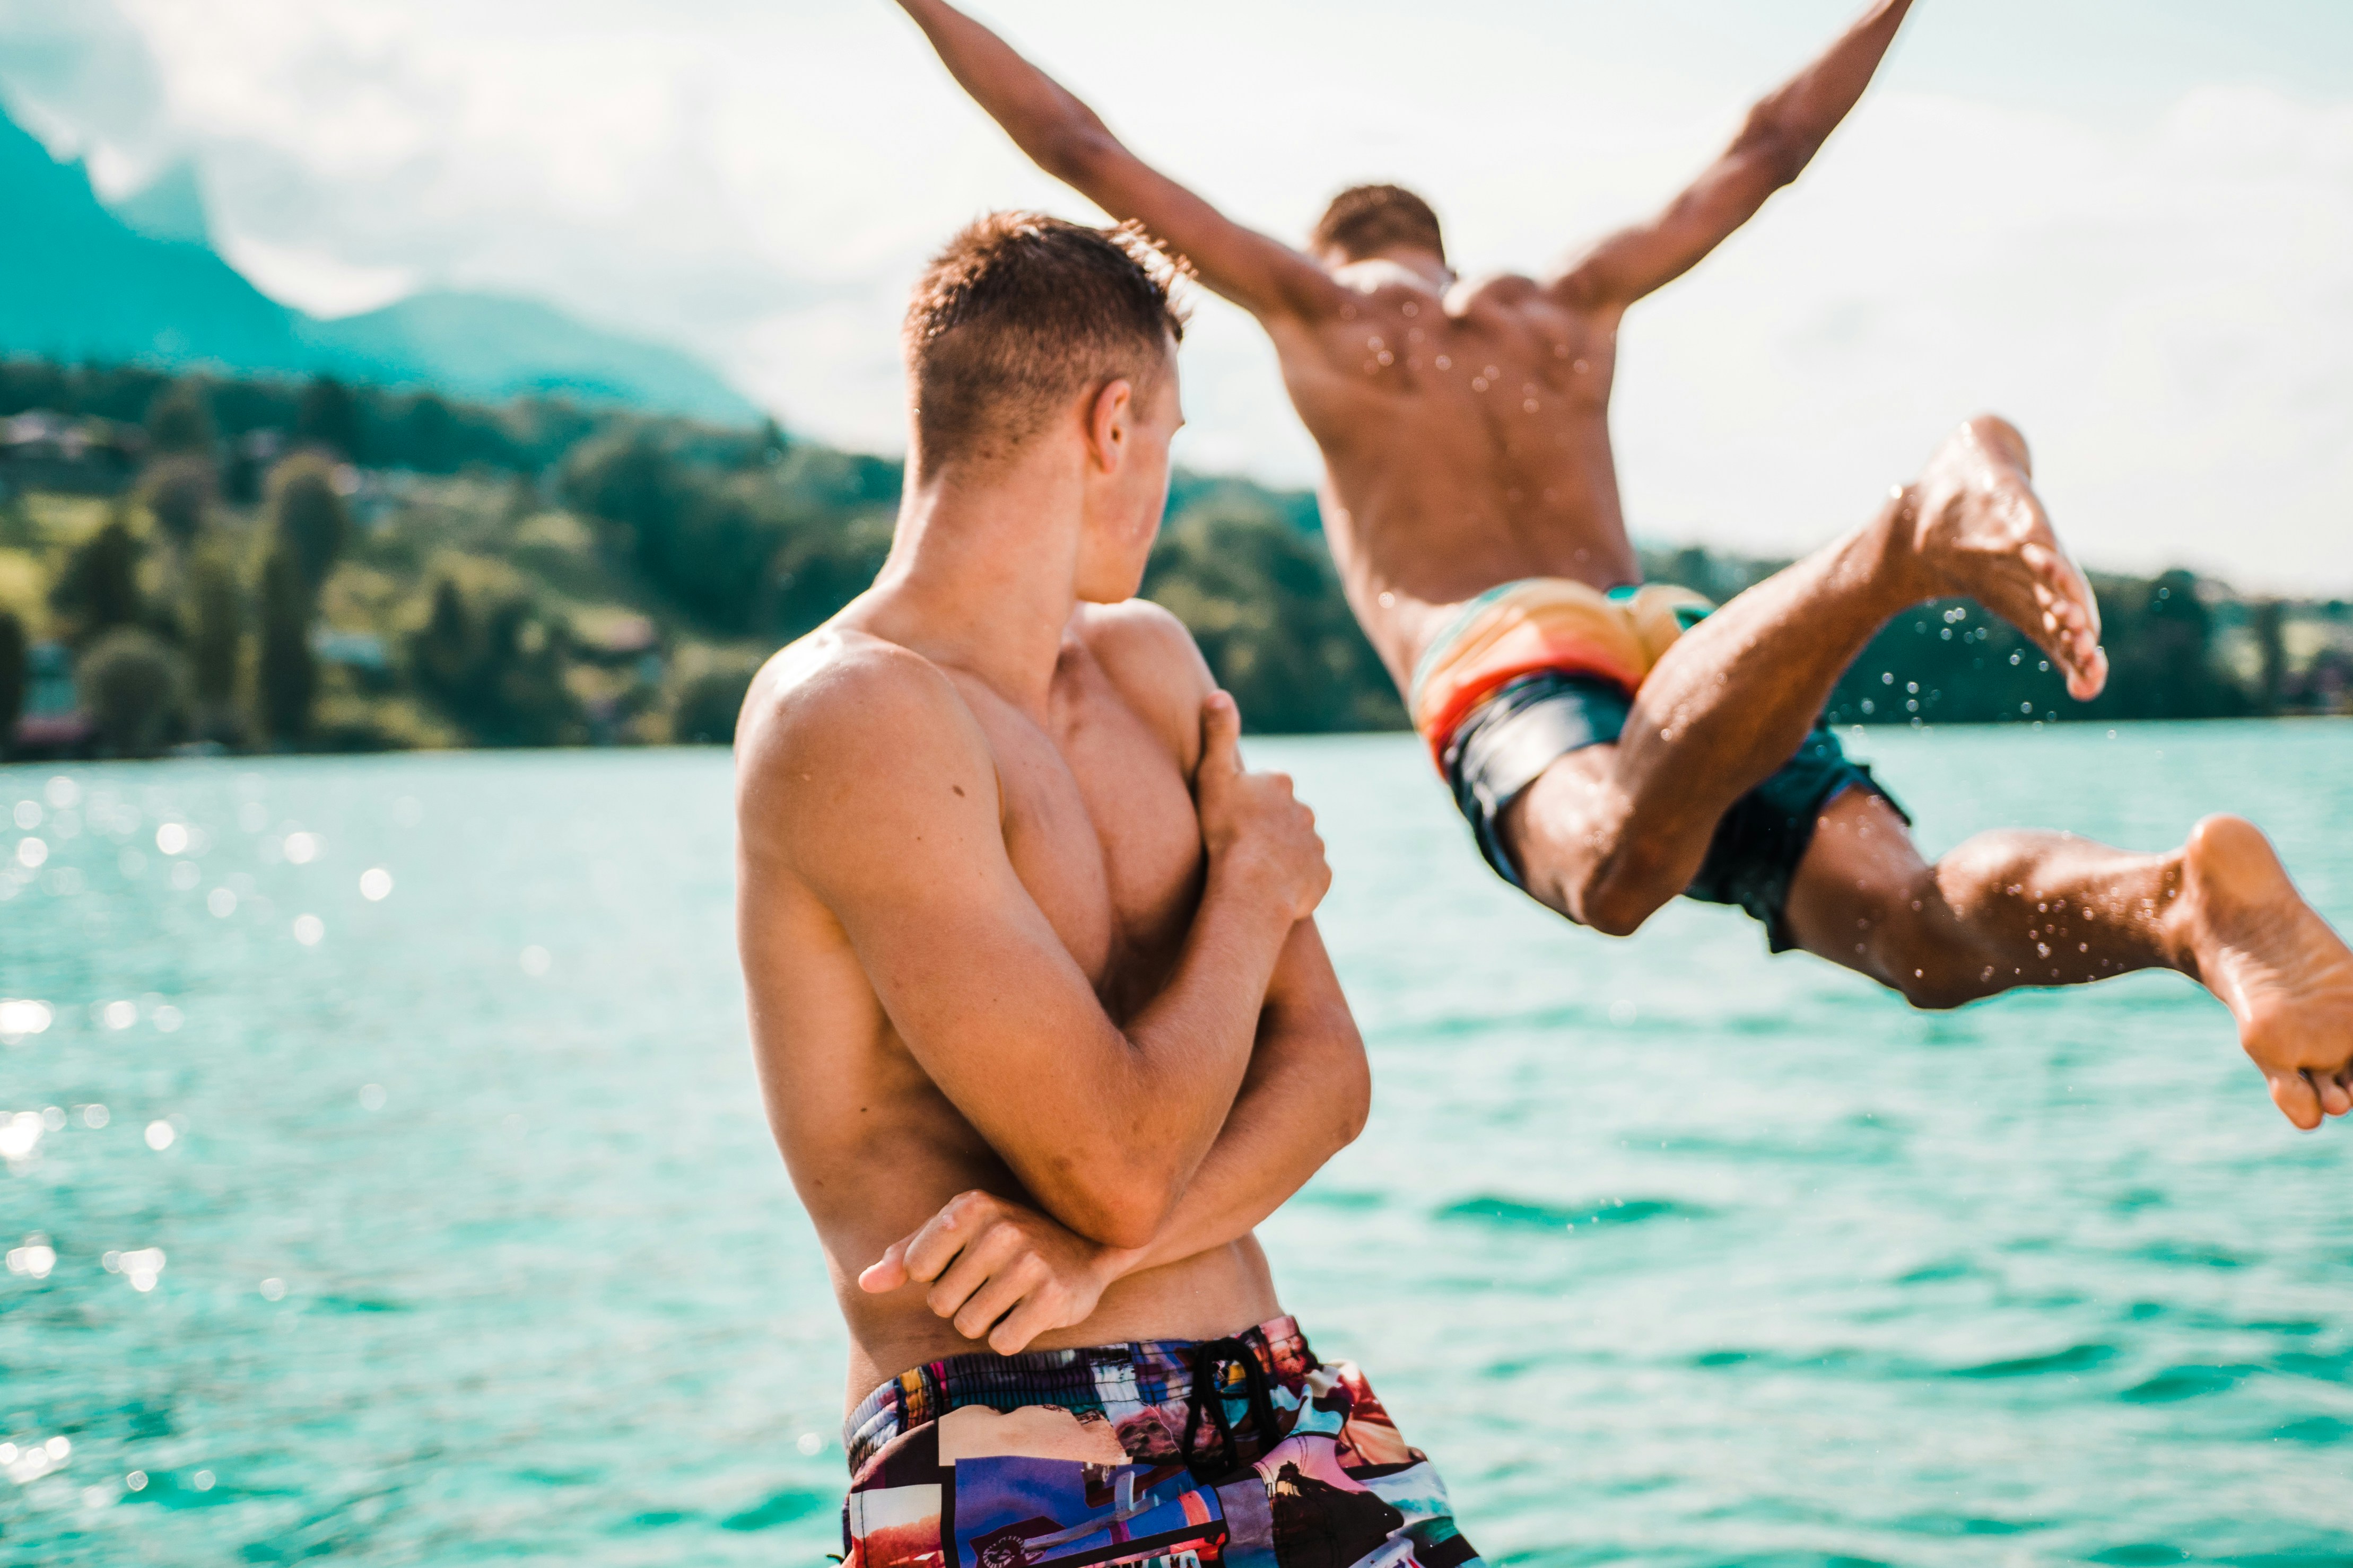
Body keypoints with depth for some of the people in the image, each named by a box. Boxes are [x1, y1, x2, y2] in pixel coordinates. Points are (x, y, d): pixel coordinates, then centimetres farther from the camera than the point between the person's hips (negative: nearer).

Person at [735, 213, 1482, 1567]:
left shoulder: (1145, 660, 13)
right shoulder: (851, 718, -13)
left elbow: (1328, 1070, 8)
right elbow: (1121, 1168, -18)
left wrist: (1095, 1247, -10)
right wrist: (1250, 885, -1)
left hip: (1283, 1410, 6)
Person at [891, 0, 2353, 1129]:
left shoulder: (1315, 301, 28)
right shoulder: (1568, 306, 35)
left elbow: (1079, 147, 32)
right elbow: (1771, 149, 46)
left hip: (1503, 667, -4)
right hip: (1683, 636, 4)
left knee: (1619, 866, -38)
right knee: (1931, 930, -15)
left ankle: (1909, 537, -61)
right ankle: (2190, 898, -48)